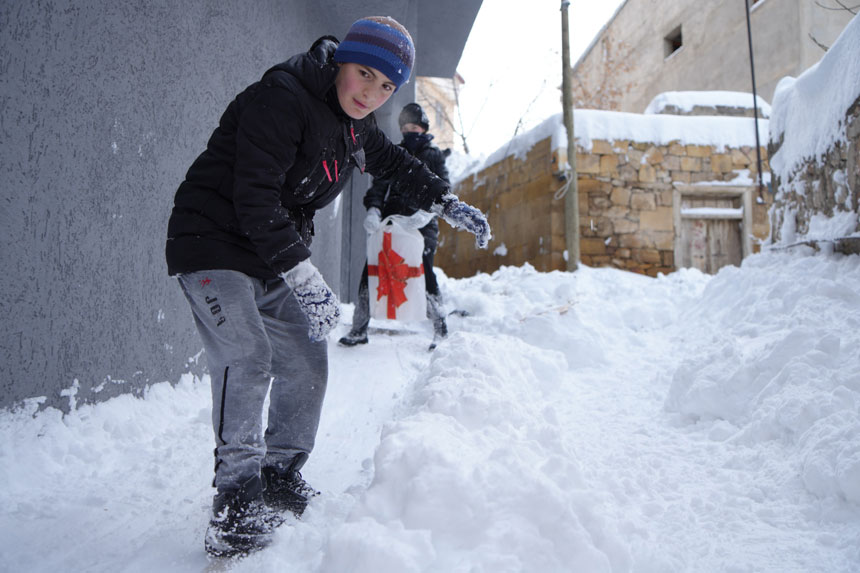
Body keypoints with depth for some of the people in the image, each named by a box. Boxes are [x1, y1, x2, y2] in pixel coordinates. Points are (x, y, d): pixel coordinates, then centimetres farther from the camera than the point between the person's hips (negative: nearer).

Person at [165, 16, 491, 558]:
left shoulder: (355, 126, 6)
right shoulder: (281, 98, -21)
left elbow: (395, 163, 25)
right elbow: (254, 196, -29)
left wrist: (447, 203, 16)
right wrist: (304, 276, -34)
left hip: (276, 256, 8)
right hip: (214, 244, -8)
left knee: (307, 361, 5)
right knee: (246, 359, -22)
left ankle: (281, 478, 20)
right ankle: (238, 498, -10)